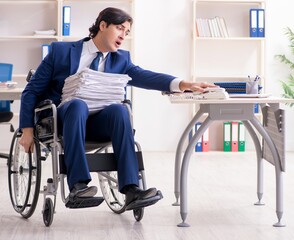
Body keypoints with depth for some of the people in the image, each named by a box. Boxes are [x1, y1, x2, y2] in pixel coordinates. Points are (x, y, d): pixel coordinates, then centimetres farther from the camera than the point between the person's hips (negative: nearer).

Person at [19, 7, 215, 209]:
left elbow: (143, 76, -7)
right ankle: (78, 186, -42)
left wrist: (183, 84, -26)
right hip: (61, 117, -2)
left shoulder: (120, 59, 13)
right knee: (78, 105, -36)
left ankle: (131, 189, -39)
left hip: (97, 122, 2)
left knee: (119, 109, -30)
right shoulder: (61, 51, 6)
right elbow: (32, 91, 7)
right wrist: (28, 130, -5)